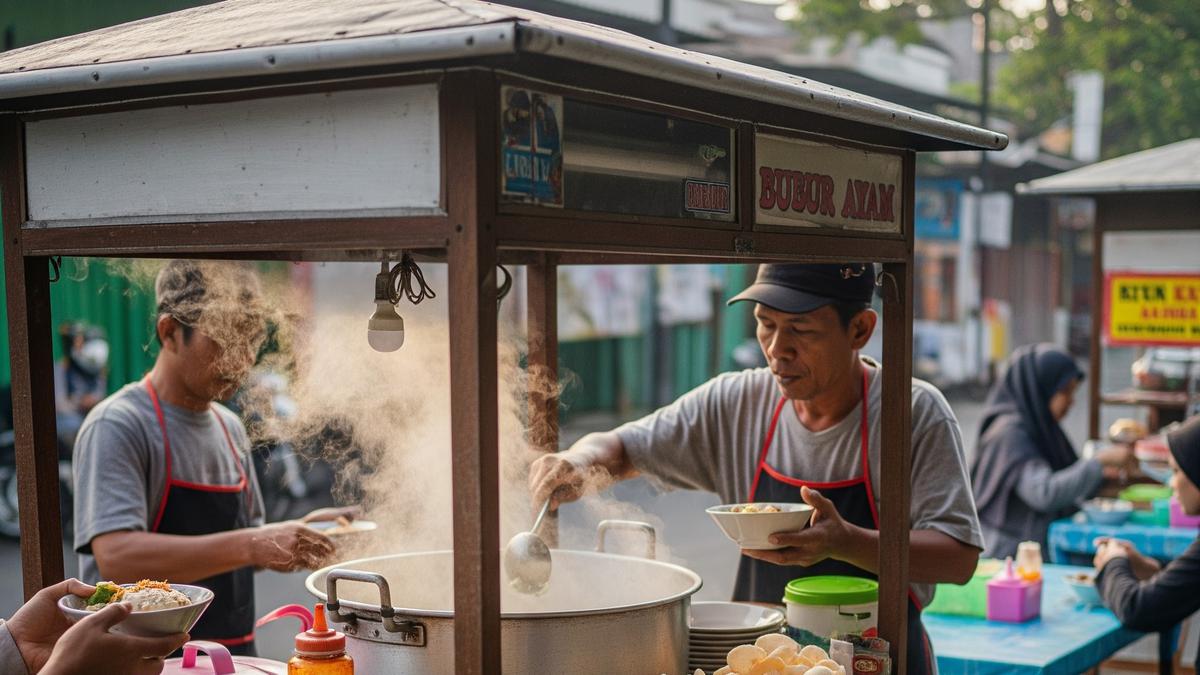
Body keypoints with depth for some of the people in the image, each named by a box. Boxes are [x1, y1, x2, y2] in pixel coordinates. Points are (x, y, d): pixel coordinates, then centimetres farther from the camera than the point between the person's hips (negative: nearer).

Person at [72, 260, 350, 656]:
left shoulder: (229, 427, 11)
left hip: (237, 655, 6)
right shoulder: (117, 427, -11)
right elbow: (116, 558, -23)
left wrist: (299, 536, 2)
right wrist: (249, 545, -28)